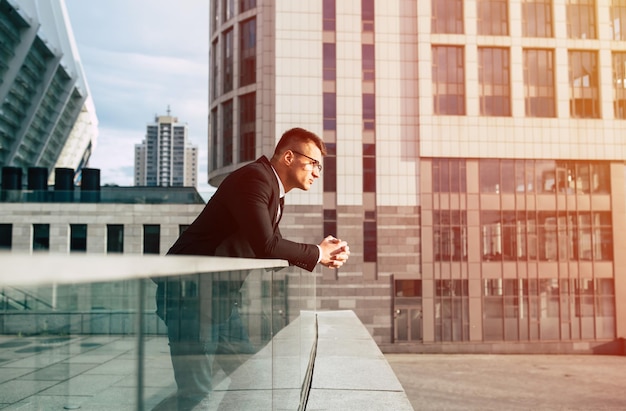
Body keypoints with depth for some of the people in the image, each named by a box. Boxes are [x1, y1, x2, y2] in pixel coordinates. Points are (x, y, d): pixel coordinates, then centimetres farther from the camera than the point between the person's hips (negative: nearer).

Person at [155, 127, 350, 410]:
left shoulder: (274, 191, 15)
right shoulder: (254, 178, -17)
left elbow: (274, 252, 17)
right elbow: (265, 247, -26)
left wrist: (324, 256, 3)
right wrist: (317, 253, -12)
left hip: (220, 294, 10)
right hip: (190, 290, -10)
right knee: (197, 388, -8)